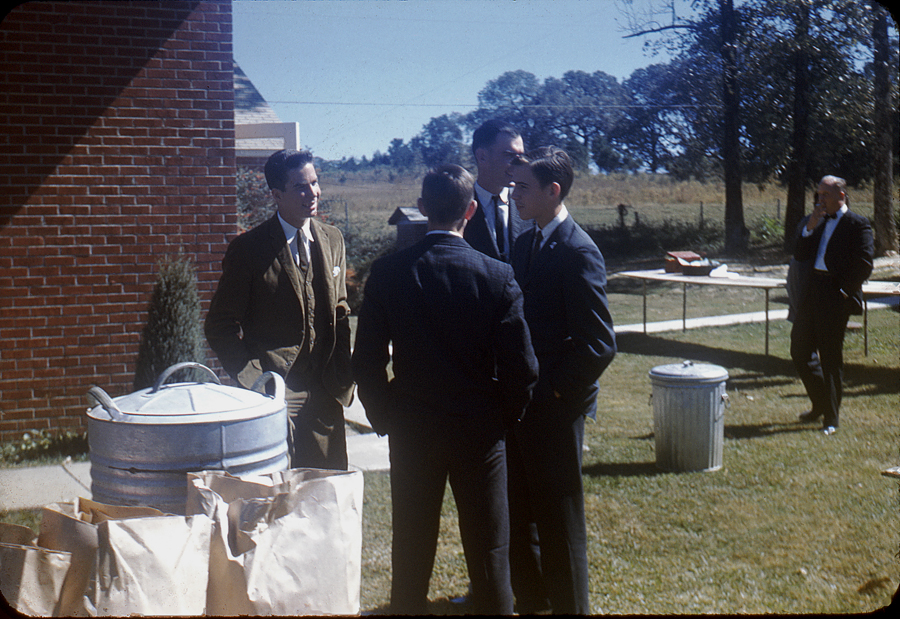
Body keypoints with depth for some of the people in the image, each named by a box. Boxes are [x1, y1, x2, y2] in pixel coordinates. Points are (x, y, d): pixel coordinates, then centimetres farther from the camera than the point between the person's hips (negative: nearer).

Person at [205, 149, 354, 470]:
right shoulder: (248, 249, -6)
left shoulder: (333, 240, 8)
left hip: (324, 394, 4)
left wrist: (343, 381, 6)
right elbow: (220, 327, -3)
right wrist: (254, 381, -12)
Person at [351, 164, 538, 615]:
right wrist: (503, 417, 6)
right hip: (480, 429, -1)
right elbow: (521, 368, -10)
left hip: (410, 430, 1)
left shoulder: (387, 272, -8)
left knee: (411, 549, 14)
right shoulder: (498, 277, -12)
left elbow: (367, 362, -6)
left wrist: (385, 418, 8)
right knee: (488, 553, 11)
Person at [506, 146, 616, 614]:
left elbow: (599, 343, -18)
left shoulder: (578, 252, -16)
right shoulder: (524, 243, 10)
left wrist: (556, 391, -14)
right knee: (515, 511, 18)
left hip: (554, 406, -8)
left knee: (559, 519, 5)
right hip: (520, 401, 8)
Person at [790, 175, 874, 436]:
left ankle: (831, 418, 11)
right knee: (800, 350, 8)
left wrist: (843, 291, -12)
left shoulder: (858, 225, -4)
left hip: (835, 296, -7)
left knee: (830, 356, 0)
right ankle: (821, 404, 27)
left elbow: (864, 265, -9)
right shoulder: (816, 221, 15)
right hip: (812, 292, 7)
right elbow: (800, 256, 10)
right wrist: (809, 228, -2)